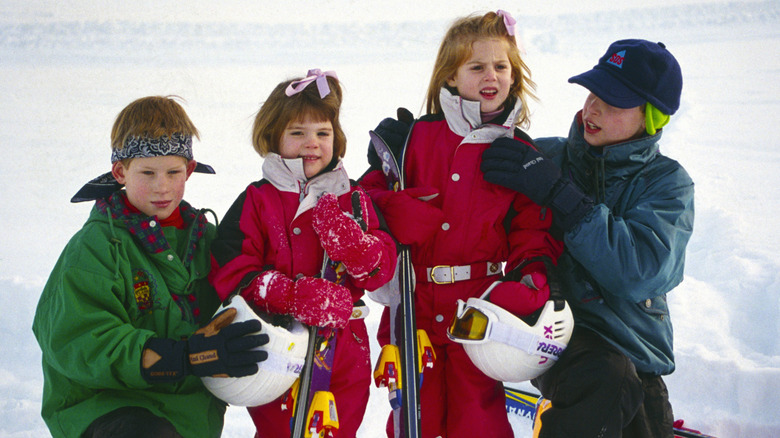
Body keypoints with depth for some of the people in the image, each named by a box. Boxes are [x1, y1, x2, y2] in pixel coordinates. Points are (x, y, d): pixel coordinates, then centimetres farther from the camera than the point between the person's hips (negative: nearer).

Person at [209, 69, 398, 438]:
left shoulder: (353, 199, 6)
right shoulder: (255, 203, -4)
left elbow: (384, 267, 2)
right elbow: (232, 275, -12)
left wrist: (353, 245, -20)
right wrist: (297, 295, -25)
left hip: (345, 353, 3)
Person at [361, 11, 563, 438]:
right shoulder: (414, 138, 4)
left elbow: (534, 225, 4)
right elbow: (371, 190, 7)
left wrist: (531, 278, -14)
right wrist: (392, 211, -16)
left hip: (480, 312, -1)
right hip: (415, 307, 1)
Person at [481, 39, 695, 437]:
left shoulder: (667, 182, 1)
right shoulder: (546, 156, 5)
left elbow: (641, 272, -18)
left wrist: (560, 195, -22)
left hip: (632, 340, 2)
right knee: (605, 379, -31)